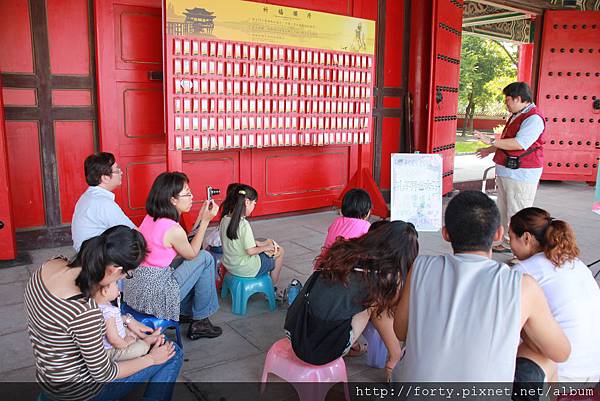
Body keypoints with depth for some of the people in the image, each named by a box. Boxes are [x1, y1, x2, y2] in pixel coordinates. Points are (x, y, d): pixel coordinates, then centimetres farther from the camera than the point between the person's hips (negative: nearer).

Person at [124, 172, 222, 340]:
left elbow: (185, 245, 11)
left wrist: (200, 218, 8)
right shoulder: (173, 229, -22)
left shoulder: (150, 218, 4)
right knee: (205, 258, 1)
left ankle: (185, 312, 29)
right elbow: (191, 254, -3)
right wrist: (205, 221, -3)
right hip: (154, 296, -9)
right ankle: (200, 321, 12)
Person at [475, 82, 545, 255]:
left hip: (521, 174, -10)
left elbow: (520, 143, -27)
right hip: (506, 171, 11)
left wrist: (491, 142, -23)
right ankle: (506, 242, 28)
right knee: (504, 210, 17)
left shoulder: (533, 118, -17)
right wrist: (490, 150, 32)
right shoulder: (516, 115, 16)